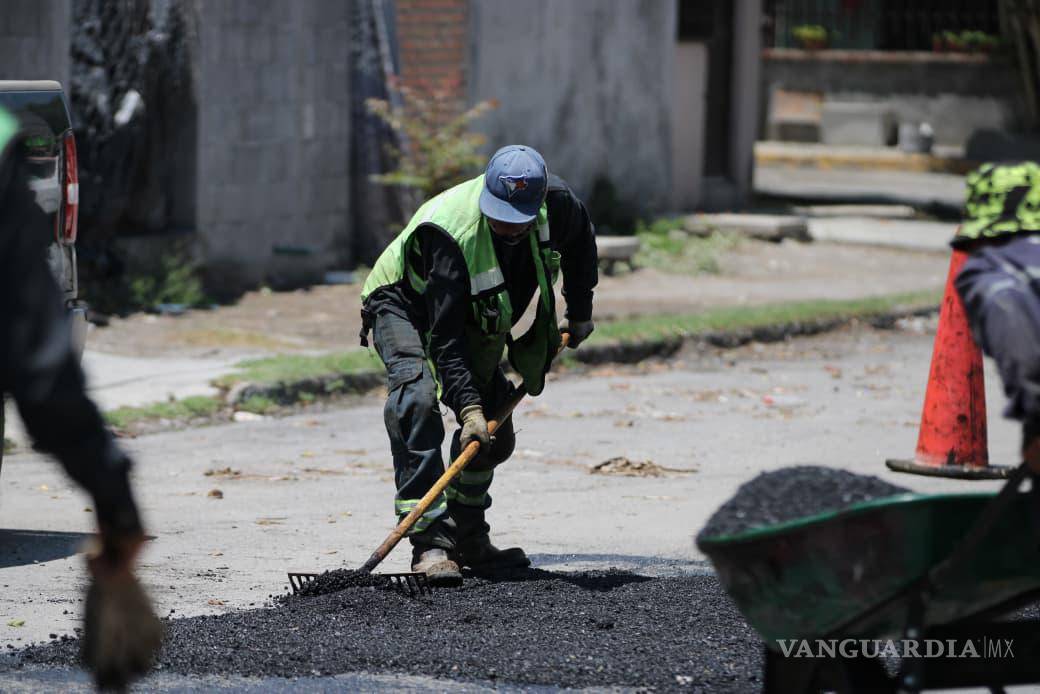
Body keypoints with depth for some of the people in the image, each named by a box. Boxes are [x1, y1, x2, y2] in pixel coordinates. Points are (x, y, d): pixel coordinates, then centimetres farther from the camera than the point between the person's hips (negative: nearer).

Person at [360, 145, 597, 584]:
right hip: (405, 304, -7)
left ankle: (467, 539, 20)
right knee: (416, 396, -32)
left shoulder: (555, 203, -22)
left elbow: (580, 239, 6)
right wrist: (468, 407, -45)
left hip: (479, 321, 7)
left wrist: (580, 311, 10)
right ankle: (430, 541, -36)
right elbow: (444, 335, -39)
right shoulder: (452, 232, -40)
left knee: (496, 435, 3)